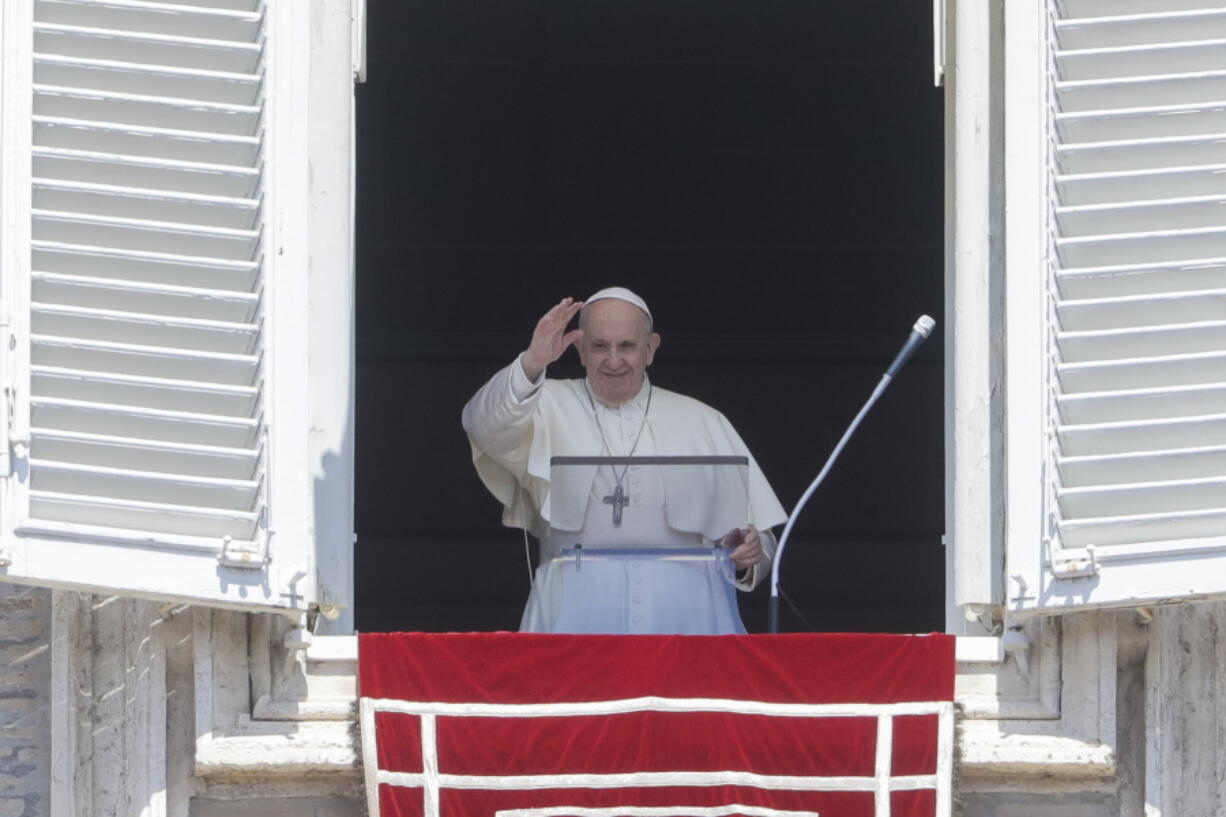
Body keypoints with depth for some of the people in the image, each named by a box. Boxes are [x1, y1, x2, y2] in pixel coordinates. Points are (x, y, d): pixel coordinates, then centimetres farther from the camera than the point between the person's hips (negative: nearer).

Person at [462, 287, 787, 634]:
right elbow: (487, 427, -7)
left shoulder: (703, 423, 19)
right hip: (578, 608, -1)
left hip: (682, 607, 1)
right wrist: (531, 365, -23)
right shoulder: (552, 408, 15)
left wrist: (748, 553, -7)